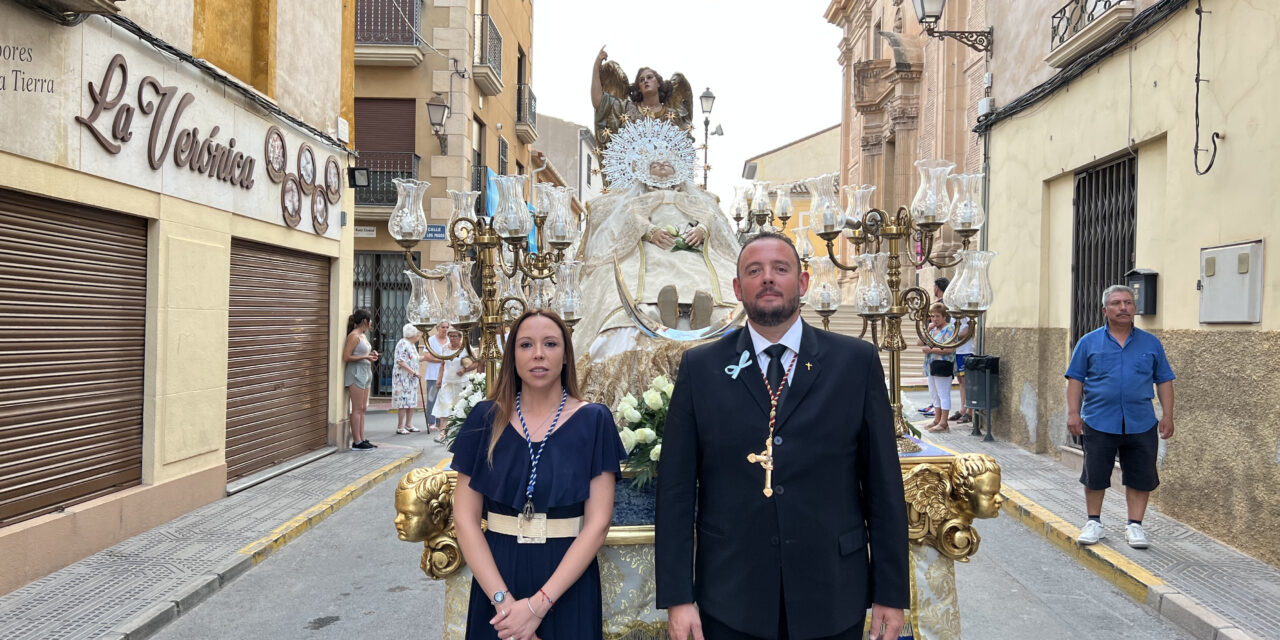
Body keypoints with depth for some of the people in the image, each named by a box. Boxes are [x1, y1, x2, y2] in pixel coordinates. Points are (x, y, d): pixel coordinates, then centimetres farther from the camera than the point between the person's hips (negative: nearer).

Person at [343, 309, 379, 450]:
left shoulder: (363, 336, 14)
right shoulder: (354, 336, -12)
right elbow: (346, 357, -17)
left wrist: (371, 355, 8)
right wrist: (365, 357, -18)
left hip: (365, 373, 9)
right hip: (356, 372, -9)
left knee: (363, 408, 11)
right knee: (357, 409, -6)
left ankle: (362, 439, 15)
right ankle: (357, 442, -2)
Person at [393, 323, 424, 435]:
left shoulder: (412, 345, 16)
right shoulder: (402, 344, -13)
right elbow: (401, 361, -21)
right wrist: (414, 372, -21)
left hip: (412, 378, 9)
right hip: (403, 377, -9)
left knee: (412, 401, 10)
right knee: (403, 401, -8)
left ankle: (408, 425, 17)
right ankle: (400, 427, -3)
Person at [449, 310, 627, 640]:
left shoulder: (594, 421, -6)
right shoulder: (485, 419, -2)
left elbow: (598, 522, -9)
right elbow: (465, 518, -3)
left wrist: (538, 603, -16)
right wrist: (503, 599, -13)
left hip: (569, 589, -1)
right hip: (496, 580, 1)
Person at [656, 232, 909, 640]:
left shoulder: (857, 362, -2)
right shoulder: (701, 368, -2)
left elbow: (884, 483, 0)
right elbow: (676, 489, -3)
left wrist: (891, 592, 0)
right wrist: (677, 597, -5)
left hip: (832, 597, 1)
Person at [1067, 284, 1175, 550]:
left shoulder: (1151, 343, 9)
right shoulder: (1089, 342, 3)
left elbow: (1164, 380, 11)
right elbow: (1075, 379, 3)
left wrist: (1167, 415, 4)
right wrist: (1073, 413, -3)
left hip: (1141, 425, 1)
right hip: (1099, 423, -1)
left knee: (1140, 477, 6)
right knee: (1095, 476, 6)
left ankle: (1134, 525, 21)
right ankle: (1094, 523, 21)